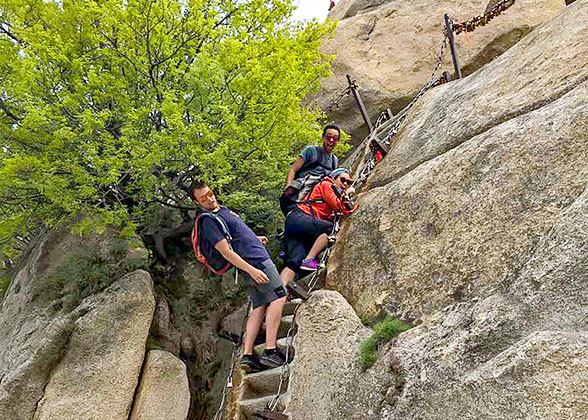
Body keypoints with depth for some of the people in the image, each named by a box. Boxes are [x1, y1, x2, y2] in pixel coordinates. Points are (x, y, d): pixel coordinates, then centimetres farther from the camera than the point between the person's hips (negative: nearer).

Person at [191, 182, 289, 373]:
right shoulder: (208, 222, -15)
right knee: (278, 297, -12)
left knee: (259, 307, 8)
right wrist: (252, 270, -26)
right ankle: (270, 350, -16)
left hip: (254, 264, 10)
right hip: (255, 262, -10)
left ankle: (247, 355, 5)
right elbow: (226, 251, -22)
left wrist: (255, 238, 40)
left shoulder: (222, 209, 16)